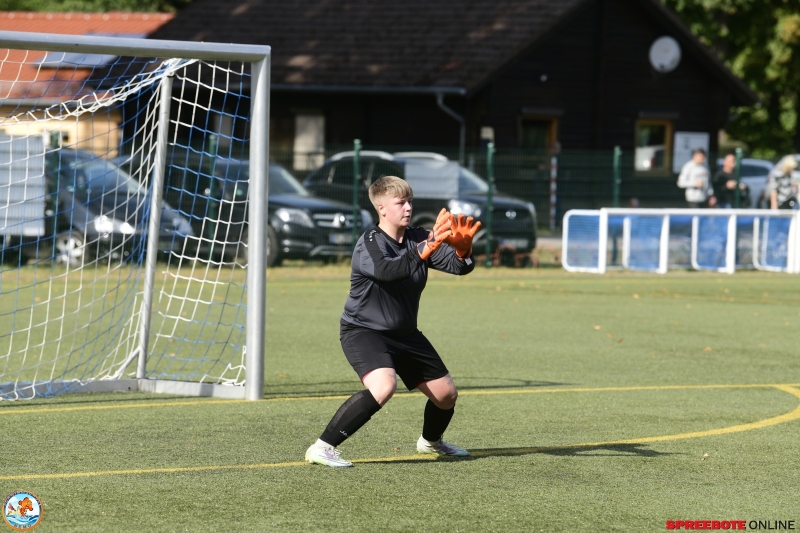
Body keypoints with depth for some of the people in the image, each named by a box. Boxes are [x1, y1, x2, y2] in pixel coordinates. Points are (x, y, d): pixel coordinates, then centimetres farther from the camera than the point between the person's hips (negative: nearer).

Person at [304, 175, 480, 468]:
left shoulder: (419, 239, -2)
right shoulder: (369, 243, -20)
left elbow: (459, 266, -9)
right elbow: (386, 270, -41)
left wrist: (462, 248, -32)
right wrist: (423, 250, -52)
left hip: (404, 334, 7)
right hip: (363, 331, -7)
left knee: (447, 393, 12)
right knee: (384, 386, -34)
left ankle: (430, 441, 45)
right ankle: (322, 447, -30)